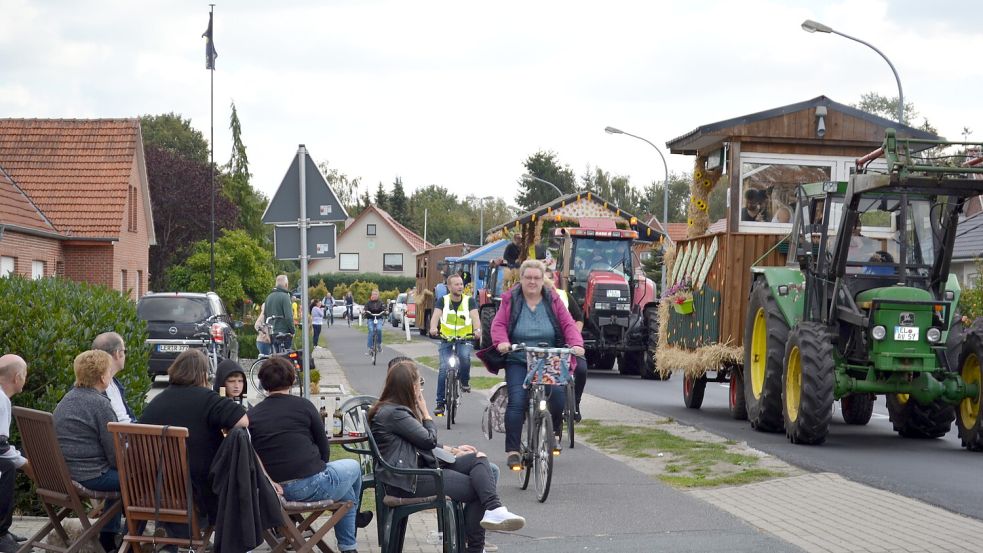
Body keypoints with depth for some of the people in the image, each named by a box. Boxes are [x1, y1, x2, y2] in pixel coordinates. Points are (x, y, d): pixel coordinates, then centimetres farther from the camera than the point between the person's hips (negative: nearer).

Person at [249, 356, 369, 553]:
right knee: (353, 467, 27)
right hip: (311, 486, -5)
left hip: (275, 491, 5)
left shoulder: (252, 415, 5)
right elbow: (324, 448, 3)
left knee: (346, 491, 31)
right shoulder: (303, 405, -4)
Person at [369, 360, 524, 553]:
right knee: (477, 487, -15)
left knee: (478, 458, -8)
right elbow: (429, 439, -9)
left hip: (420, 467, 10)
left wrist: (452, 450, 12)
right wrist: (424, 410, 5)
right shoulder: (393, 413, -14)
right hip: (408, 480, -10)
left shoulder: (394, 409, 18)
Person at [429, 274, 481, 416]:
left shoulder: (469, 301, -1)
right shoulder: (443, 301, 0)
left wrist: (477, 329, -39)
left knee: (465, 356, -32)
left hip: (464, 340, -1)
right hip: (446, 340, 1)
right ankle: (440, 403, -2)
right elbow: (436, 315, -16)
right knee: (444, 369, -12)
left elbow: (475, 316, -16)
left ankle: (465, 381, -3)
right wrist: (433, 328, -39)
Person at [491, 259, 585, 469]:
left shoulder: (553, 300, 7)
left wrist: (576, 344, -16)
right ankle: (513, 451, -11)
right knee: (517, 401, -17)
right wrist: (502, 342, -20)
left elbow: (568, 324, 3)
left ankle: (553, 433, 13)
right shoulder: (510, 300, 5)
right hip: (518, 361, -1)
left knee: (558, 395, -19)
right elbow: (498, 324, 1)